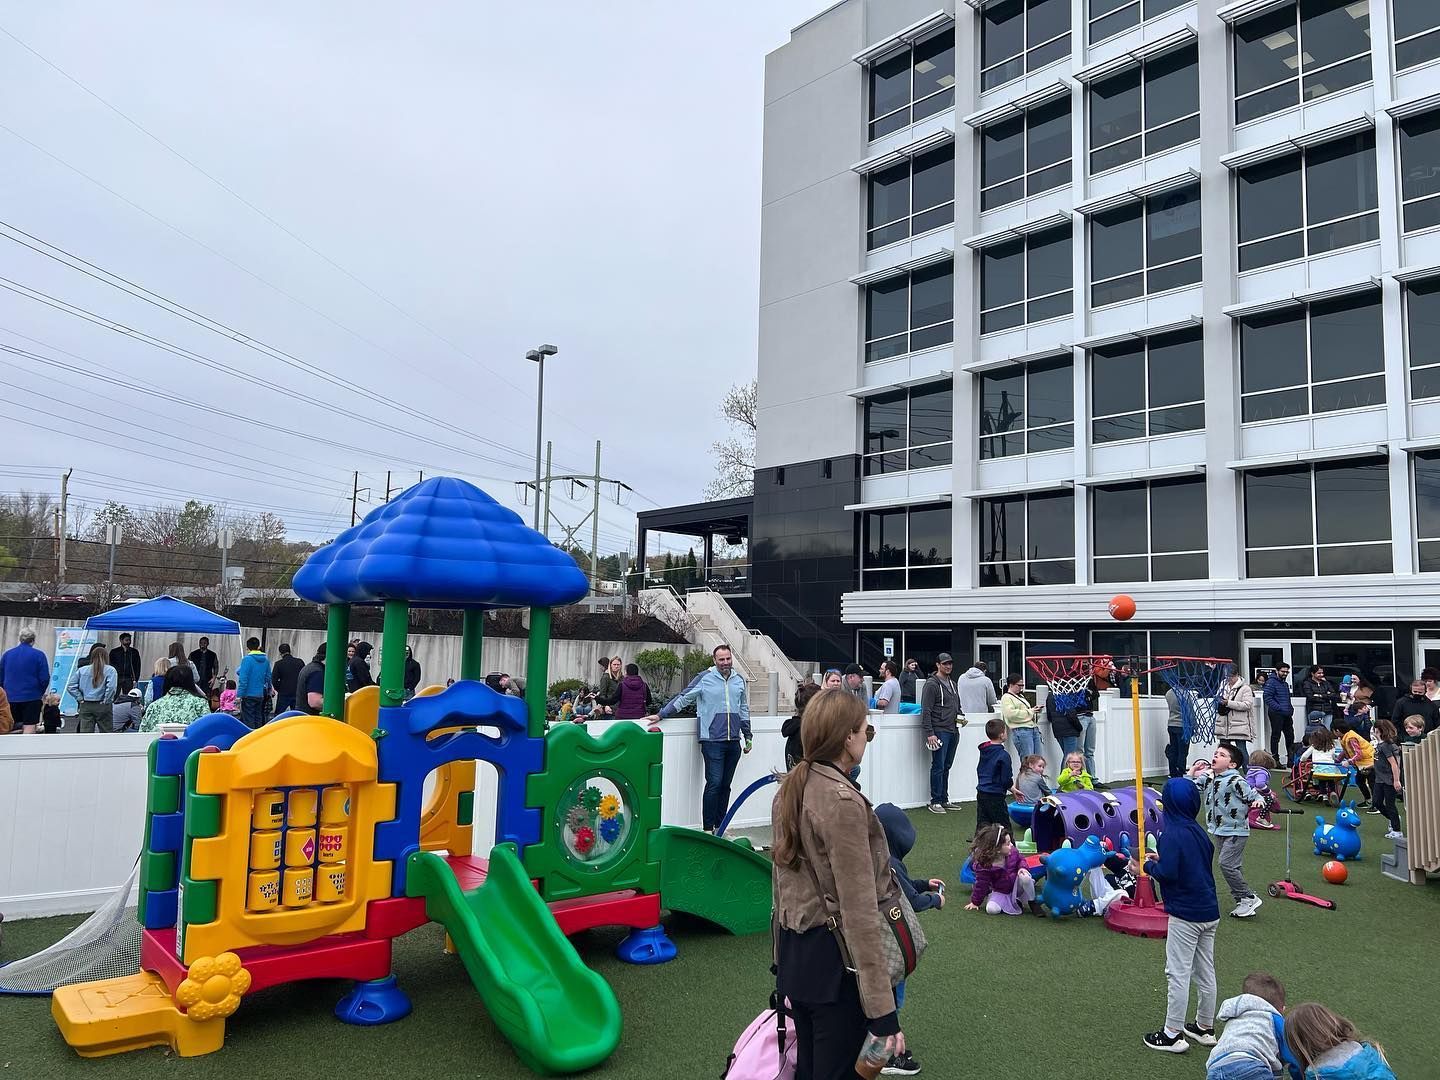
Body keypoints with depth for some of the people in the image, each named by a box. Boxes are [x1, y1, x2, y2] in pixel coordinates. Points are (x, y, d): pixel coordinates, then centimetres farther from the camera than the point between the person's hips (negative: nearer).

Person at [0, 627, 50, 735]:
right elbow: (44, 678, -7)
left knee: (14, 729, 12)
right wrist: (41, 693, 11)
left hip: (10, 698, 4)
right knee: (29, 727, -5)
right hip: (31, 697, -4)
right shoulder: (39, 655, -6)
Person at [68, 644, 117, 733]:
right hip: (102, 706, -3)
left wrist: (80, 698, 5)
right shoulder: (110, 670, -6)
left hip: (85, 706, 3)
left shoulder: (82, 670, 5)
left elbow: (71, 686, 1)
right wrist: (106, 701, -7)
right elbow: (111, 687, -19)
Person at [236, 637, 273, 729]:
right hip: (260, 695, 6)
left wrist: (239, 695, -14)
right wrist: (268, 689, 25)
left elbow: (243, 679, -16)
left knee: (248, 721, -1)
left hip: (249, 694, -6)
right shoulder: (266, 660, 6)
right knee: (258, 719, 13)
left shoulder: (247, 659, -12)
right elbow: (268, 677, 13)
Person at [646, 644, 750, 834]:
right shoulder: (704, 678, -3)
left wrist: (748, 736, 21)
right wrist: (660, 715, -8)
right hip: (712, 741, -5)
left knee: (725, 785, 10)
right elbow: (682, 699, -2)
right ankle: (708, 828, -1)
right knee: (714, 783, -10)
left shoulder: (739, 679, 12)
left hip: (733, 742, 5)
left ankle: (720, 827, 19)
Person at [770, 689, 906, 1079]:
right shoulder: (844, 801, -21)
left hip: (795, 954, 8)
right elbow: (859, 911, -22)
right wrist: (883, 1010, -20)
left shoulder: (788, 790, 5)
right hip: (835, 962, -8)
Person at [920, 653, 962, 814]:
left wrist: (959, 716, 10)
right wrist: (929, 733, -19)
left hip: (953, 731, 8)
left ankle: (944, 800, 18)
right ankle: (935, 801, 0)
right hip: (939, 732, -8)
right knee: (938, 767, -6)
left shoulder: (952, 684, 17)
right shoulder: (931, 684, -9)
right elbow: (926, 711, -14)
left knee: (946, 766, 12)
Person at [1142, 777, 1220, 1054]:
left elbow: (1167, 873, -25)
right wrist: (1161, 859, 13)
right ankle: (1205, 1027, 30)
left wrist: (1148, 865, -6)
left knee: (1178, 974, 1)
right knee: (1205, 972, 17)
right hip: (1209, 913, 8)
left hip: (1184, 916, -8)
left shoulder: (1172, 835, -19)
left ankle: (1172, 1034, 8)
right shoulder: (1199, 831, 5)